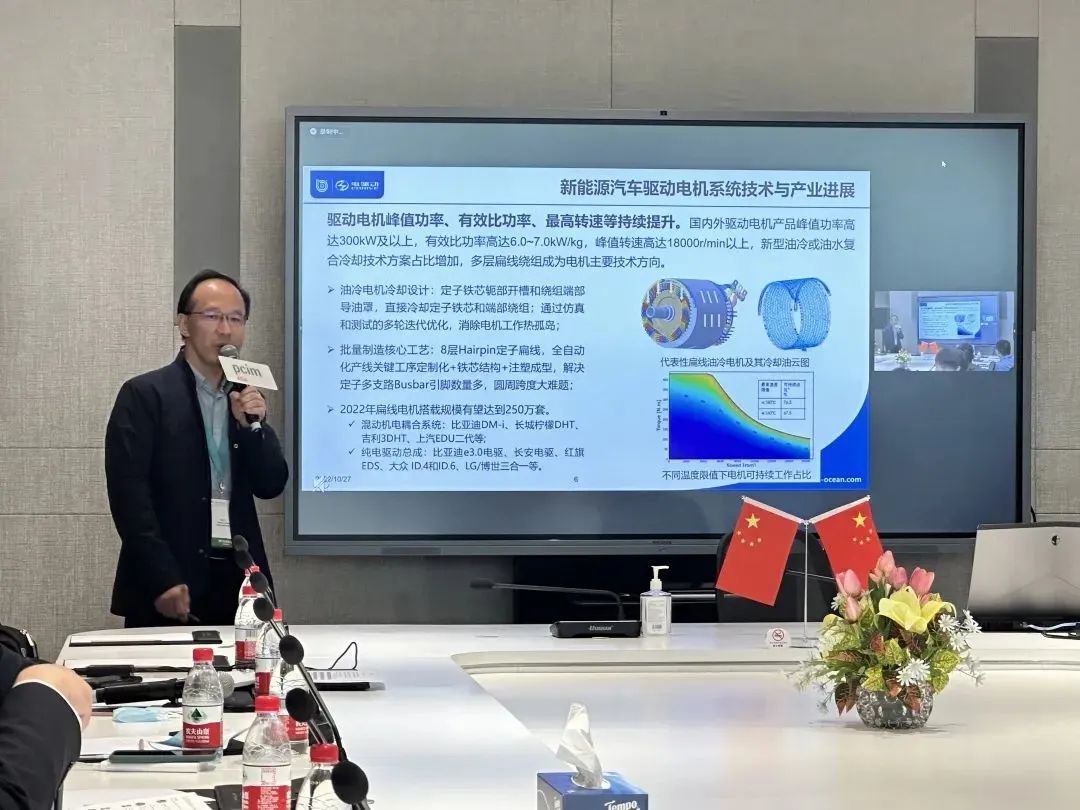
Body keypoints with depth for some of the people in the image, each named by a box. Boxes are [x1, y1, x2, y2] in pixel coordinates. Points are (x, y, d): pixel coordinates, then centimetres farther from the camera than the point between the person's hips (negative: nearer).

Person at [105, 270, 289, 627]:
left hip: (238, 584, 4)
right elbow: (128, 492, -10)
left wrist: (252, 426, -8)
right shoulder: (144, 394, -3)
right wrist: (163, 581, -17)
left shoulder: (246, 398, 14)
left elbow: (271, 486, 10)